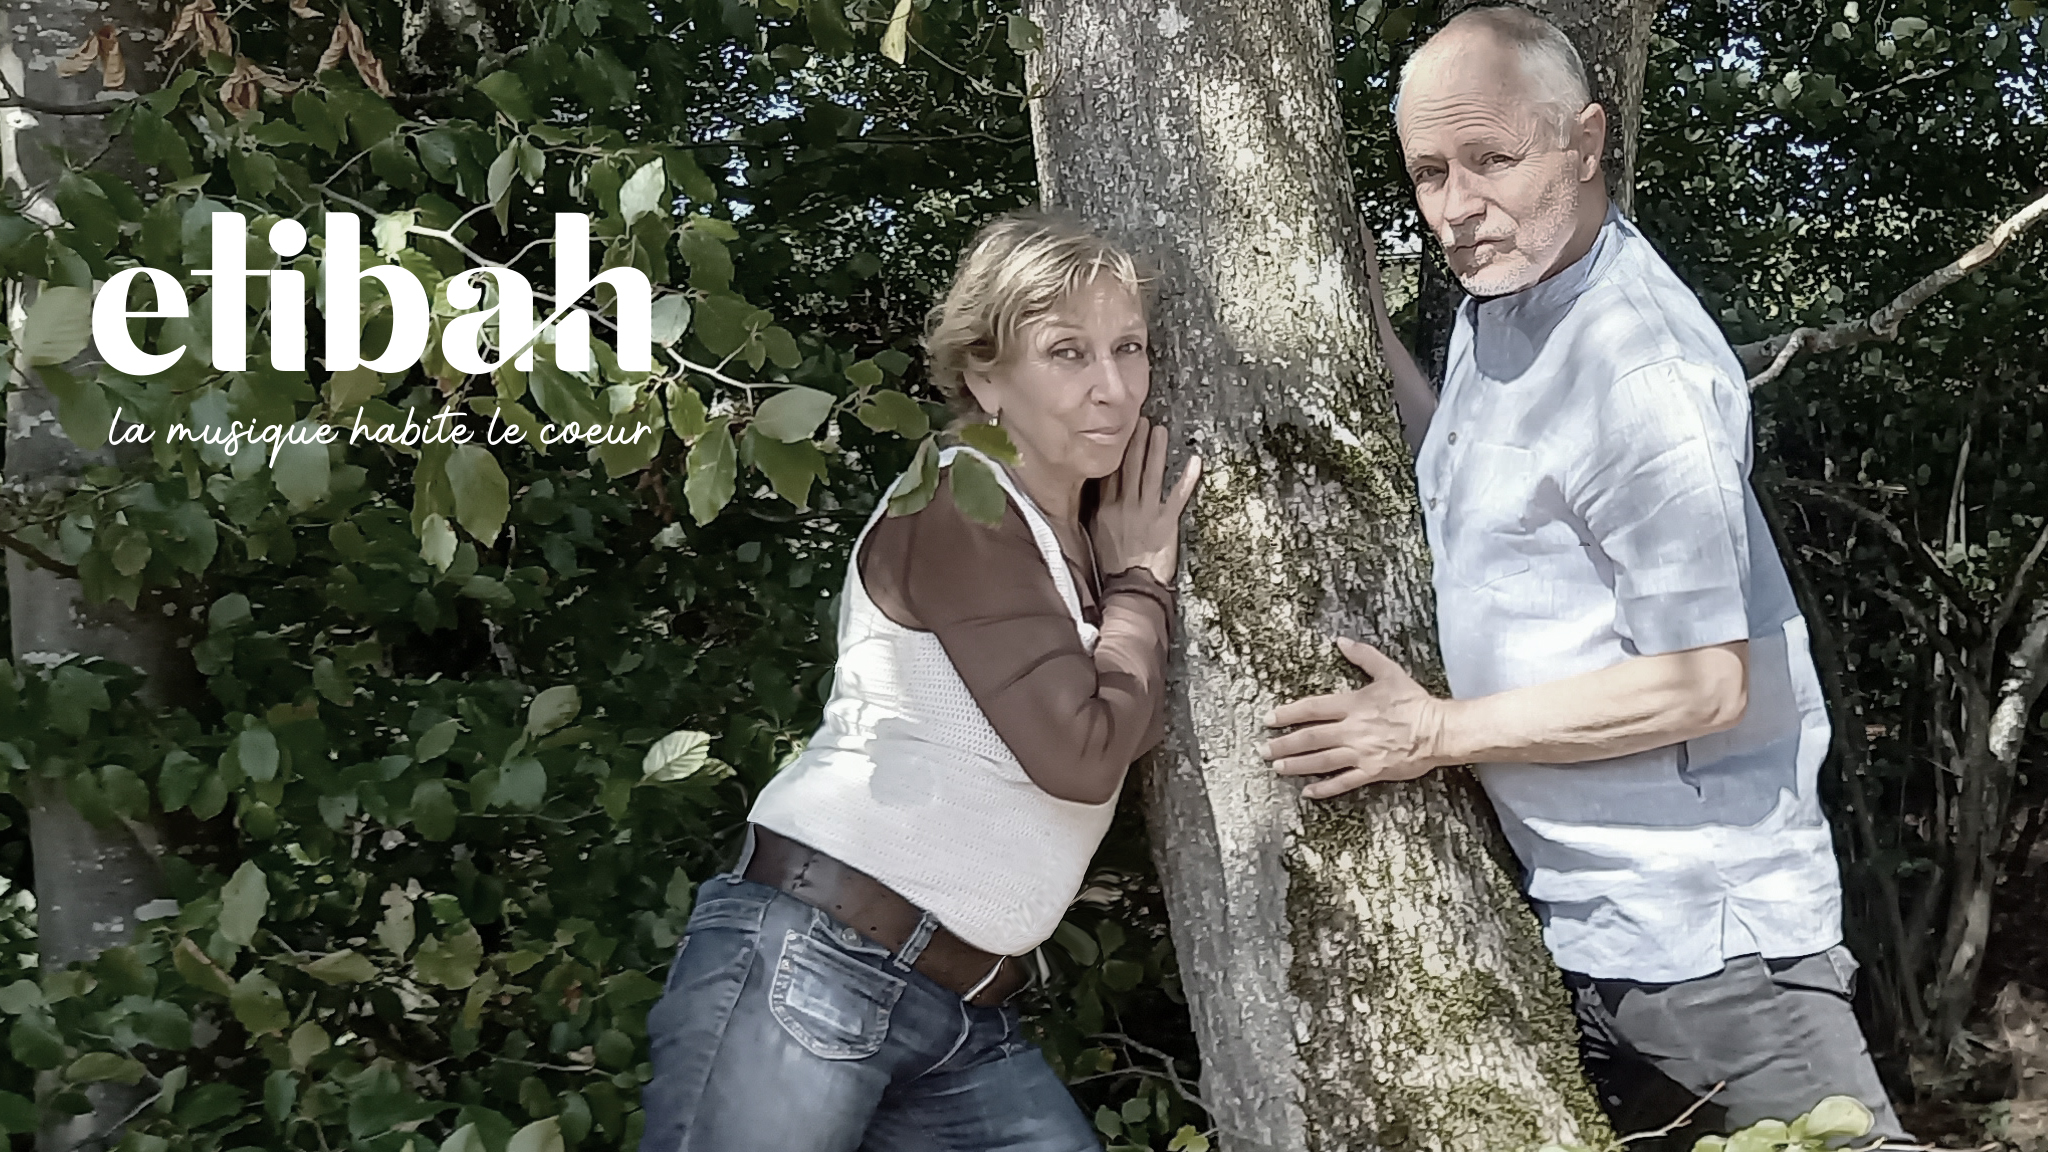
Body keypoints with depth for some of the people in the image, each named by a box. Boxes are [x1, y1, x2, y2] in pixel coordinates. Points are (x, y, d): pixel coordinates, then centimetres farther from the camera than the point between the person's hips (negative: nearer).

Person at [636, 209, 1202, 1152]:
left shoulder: (1081, 547, 14)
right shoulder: (956, 505, -11)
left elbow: (1137, 730, 7)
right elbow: (1079, 751, -17)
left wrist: (1133, 574, 6)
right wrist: (1142, 579, -4)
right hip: (808, 963, -8)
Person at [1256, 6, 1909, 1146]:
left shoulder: (1642, 368, -24)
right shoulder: (1498, 295, 5)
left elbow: (1702, 685, -23)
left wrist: (1437, 732, -20)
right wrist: (1367, 328, 9)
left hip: (1700, 925, -9)